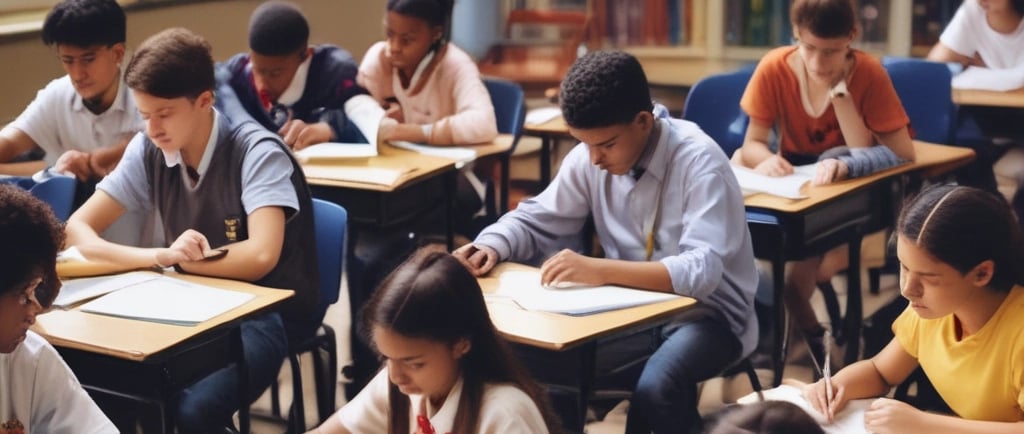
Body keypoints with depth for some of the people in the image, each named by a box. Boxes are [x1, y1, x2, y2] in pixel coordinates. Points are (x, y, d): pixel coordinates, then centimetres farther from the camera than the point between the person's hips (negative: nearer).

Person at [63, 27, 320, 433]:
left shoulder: (257, 153, -17)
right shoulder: (148, 151, -1)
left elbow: (261, 257, -28)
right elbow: (77, 229, -3)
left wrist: (180, 259, -12)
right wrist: (163, 256, -20)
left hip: (270, 310, -5)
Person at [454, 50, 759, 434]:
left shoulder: (698, 161, -21)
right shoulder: (589, 158, -4)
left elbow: (702, 272, -31)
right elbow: (535, 221, 7)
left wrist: (601, 270, -39)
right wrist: (491, 248, -15)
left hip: (707, 312, -5)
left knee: (654, 389, -34)